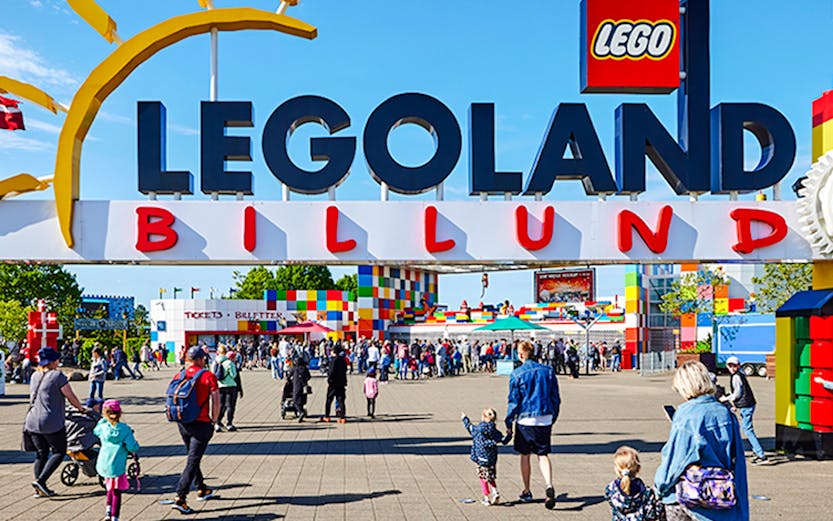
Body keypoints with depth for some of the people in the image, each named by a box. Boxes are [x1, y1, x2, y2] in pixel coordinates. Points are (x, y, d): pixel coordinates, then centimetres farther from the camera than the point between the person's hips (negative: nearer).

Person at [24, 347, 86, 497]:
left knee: (41, 454, 14)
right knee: (59, 452, 6)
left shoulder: (35, 376, 11)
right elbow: (71, 397, -6)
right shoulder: (57, 376, -11)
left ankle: (39, 489, 11)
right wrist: (81, 408, 13)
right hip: (52, 424, -7)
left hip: (32, 423, 7)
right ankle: (40, 481, -7)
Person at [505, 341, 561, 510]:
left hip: (525, 420, -3)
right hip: (545, 419, 3)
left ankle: (526, 492, 22)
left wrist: (508, 422, 3)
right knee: (543, 455, 6)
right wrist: (553, 418, 19)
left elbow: (513, 401, -7)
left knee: (524, 455, 13)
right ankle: (549, 485, -18)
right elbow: (556, 397, 8)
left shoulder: (517, 374, -8)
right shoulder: (548, 370, 4)